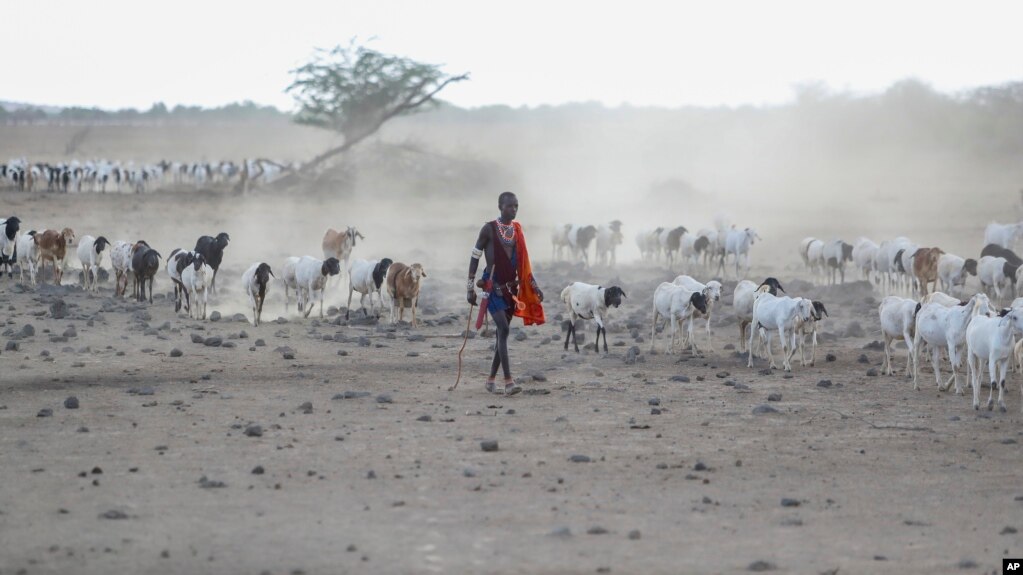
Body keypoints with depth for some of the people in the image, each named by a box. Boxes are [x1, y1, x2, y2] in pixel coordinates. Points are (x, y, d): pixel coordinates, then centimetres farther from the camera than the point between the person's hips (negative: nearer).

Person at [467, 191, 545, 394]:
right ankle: (508, 381, -22)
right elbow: (475, 257, -4)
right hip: (492, 286, -6)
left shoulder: (516, 230, 11)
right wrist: (470, 288, -7)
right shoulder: (489, 229, -7)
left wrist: (534, 286, 12)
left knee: (503, 332, 8)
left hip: (511, 287, 6)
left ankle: (491, 378, 18)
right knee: (504, 329, -17)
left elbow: (522, 262, 17)